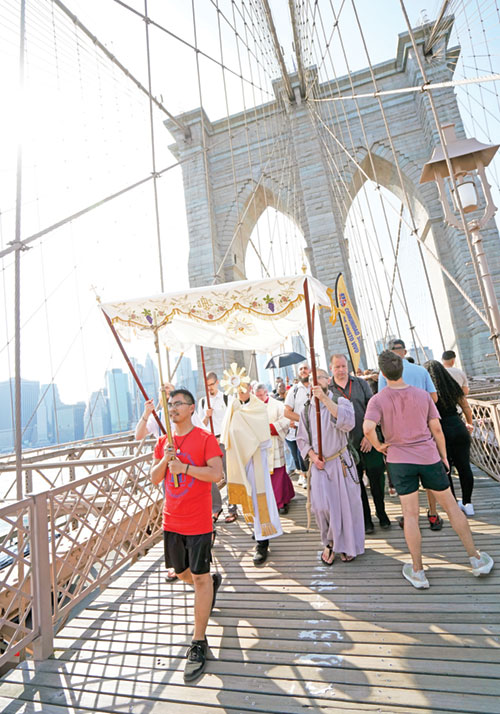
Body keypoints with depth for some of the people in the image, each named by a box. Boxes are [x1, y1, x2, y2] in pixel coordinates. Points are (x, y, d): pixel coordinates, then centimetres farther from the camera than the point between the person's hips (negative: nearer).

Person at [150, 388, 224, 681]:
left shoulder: (205, 439, -12)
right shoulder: (164, 441, 5)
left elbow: (216, 474, -19)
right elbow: (155, 479, 5)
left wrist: (183, 466, -24)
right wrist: (165, 460, -13)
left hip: (198, 521, -6)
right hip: (172, 520, 6)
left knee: (200, 578, 3)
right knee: (182, 573, 22)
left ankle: (199, 643, 19)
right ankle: (212, 581, 52)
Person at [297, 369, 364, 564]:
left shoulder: (340, 401, -6)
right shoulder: (307, 409, 5)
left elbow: (348, 422, -28)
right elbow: (302, 438, 10)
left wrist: (324, 398, -33)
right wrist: (312, 455, -7)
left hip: (341, 462, -2)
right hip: (319, 465, 2)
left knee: (346, 504, 6)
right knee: (321, 506, -7)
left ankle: (348, 545, 32)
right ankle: (329, 542, 22)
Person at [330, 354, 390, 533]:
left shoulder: (361, 383, 4)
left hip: (368, 441, 1)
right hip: (346, 445, 0)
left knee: (377, 480, 7)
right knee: (356, 483, 9)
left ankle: (381, 514, 30)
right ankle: (366, 519, 27)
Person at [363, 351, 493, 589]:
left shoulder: (378, 400, -11)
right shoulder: (422, 395, -2)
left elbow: (368, 428, -26)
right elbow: (436, 429, 1)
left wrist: (378, 446, -7)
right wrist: (444, 457, 12)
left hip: (399, 460, -2)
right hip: (429, 457, 2)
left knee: (410, 514, 6)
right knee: (450, 505, 18)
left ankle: (418, 572, 17)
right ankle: (476, 558, 32)